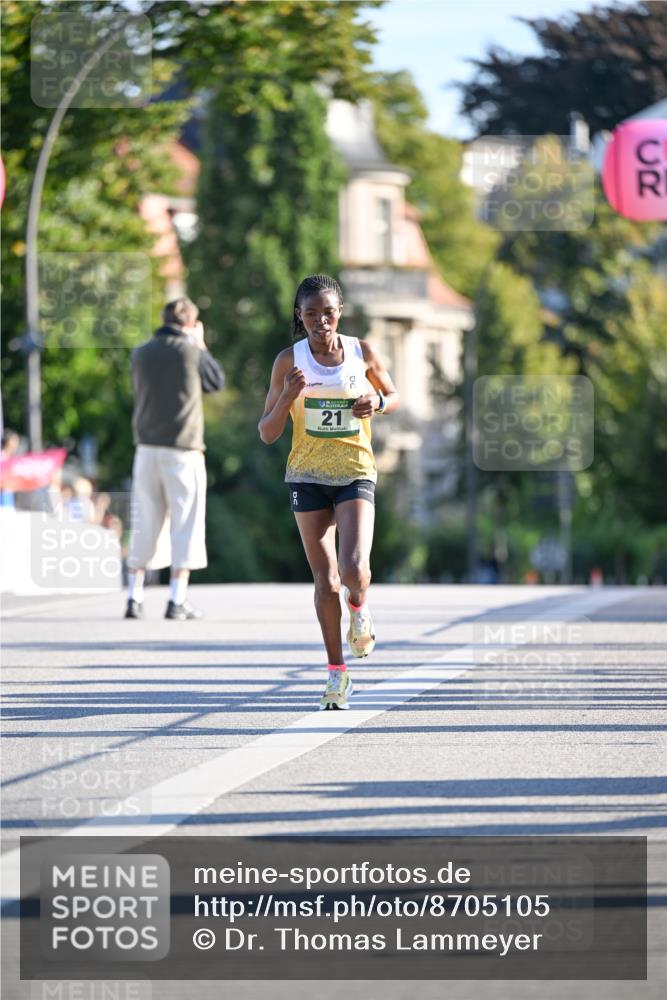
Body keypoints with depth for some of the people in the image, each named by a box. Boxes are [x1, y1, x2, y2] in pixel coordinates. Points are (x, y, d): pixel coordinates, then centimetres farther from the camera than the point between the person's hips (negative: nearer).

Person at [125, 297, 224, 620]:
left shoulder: (141, 353, 6)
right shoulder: (191, 352, -7)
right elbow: (217, 381, 8)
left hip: (147, 447, 4)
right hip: (182, 449, -4)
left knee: (145, 524, 10)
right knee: (185, 524, 1)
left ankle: (134, 597, 8)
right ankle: (177, 601, -3)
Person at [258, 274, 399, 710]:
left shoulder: (362, 353, -1)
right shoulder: (289, 360, -3)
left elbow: (394, 395, 15)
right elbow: (267, 434, -2)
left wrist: (378, 403, -8)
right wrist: (287, 397, -20)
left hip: (356, 473, -1)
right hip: (308, 476, 1)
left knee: (353, 568, -18)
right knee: (325, 579, 2)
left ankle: (360, 607, 17)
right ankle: (337, 671, 14)